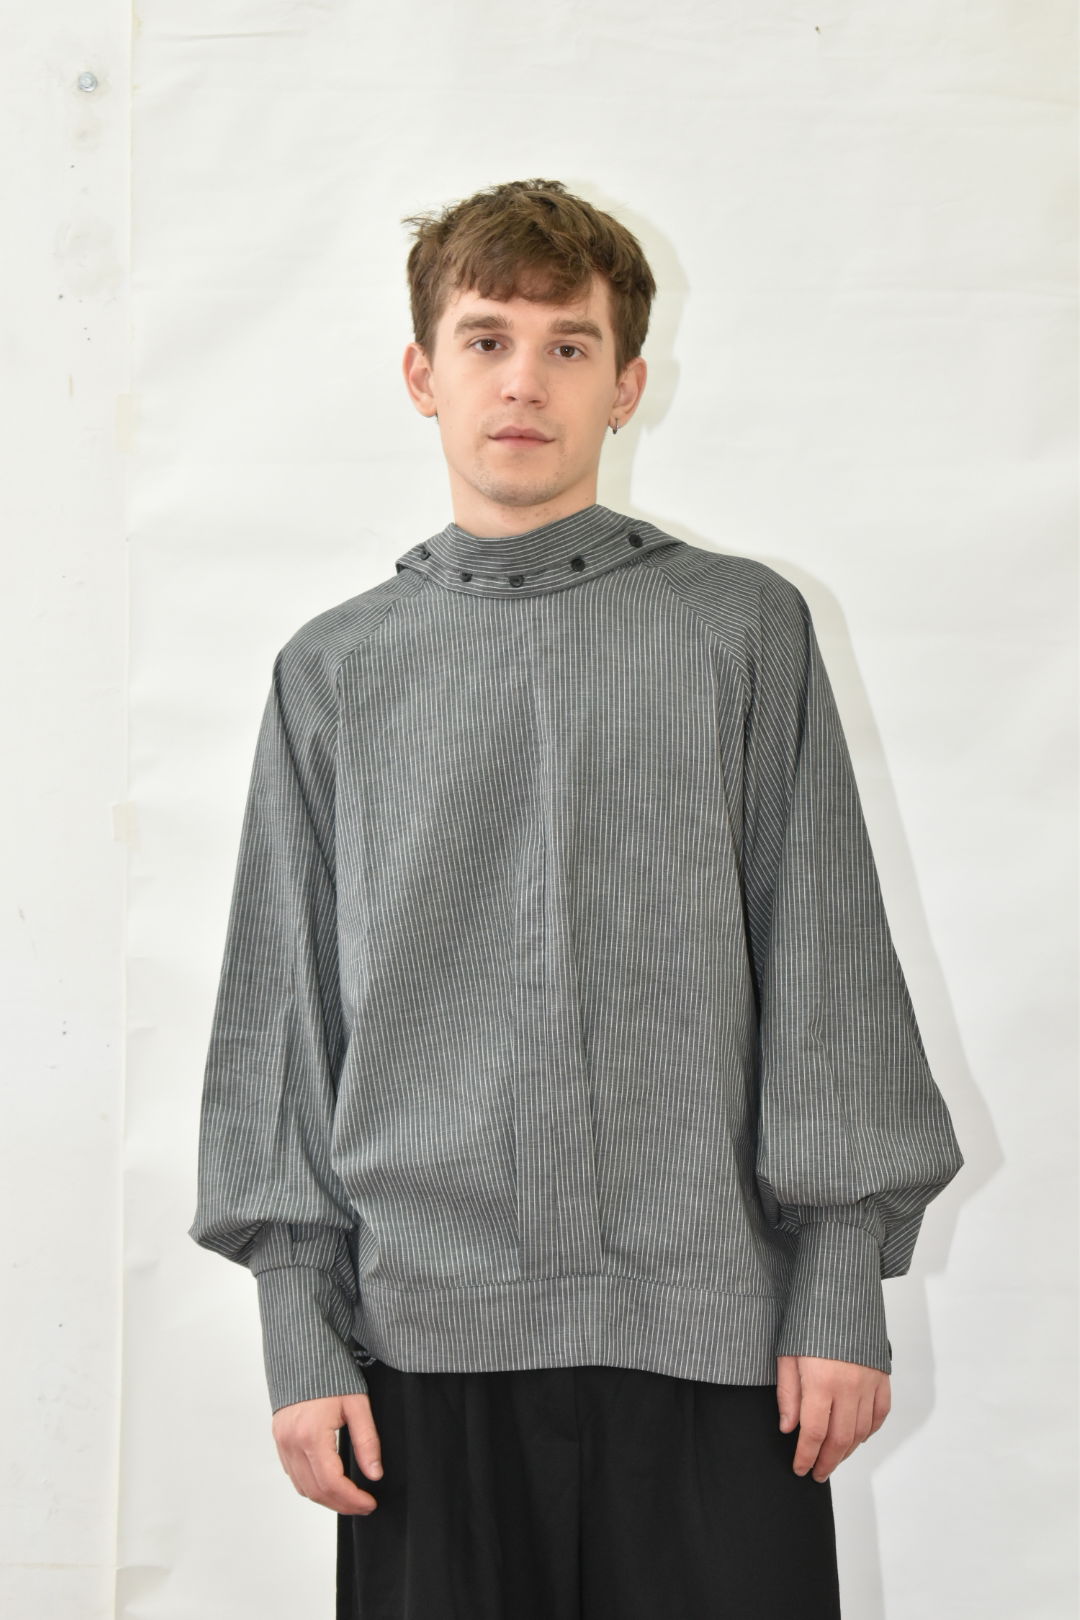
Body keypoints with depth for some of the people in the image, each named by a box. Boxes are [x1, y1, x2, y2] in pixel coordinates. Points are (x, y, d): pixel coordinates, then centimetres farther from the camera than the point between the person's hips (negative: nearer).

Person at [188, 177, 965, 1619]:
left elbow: (827, 966, 4)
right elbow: (284, 1012, 8)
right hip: (429, 1329, 1)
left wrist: (844, 1292, -2)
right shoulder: (335, 673, 9)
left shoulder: (743, 628, 6)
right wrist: (302, 1333, 2)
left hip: (711, 1326, -1)